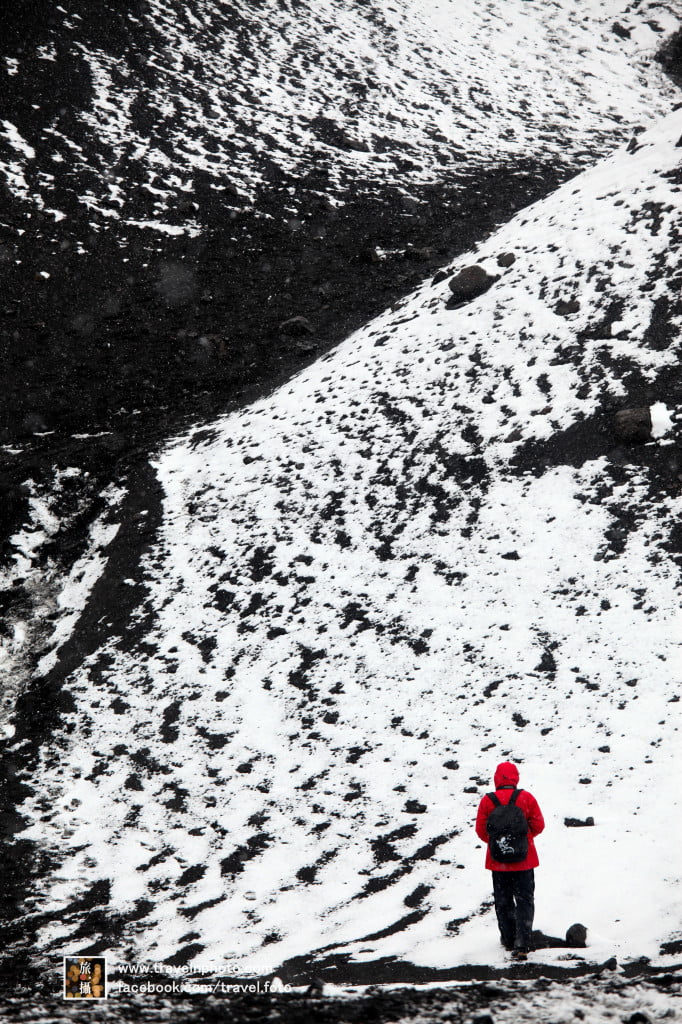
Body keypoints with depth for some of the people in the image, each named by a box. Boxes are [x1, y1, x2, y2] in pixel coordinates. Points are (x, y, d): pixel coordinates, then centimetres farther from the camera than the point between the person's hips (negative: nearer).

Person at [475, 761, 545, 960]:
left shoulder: (487, 801, -9)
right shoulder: (527, 798, -8)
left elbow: (481, 830, -4)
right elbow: (538, 825, -3)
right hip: (524, 860, 0)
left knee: (503, 901, 16)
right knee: (524, 900, 4)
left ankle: (508, 939, 24)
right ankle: (522, 944, -7)